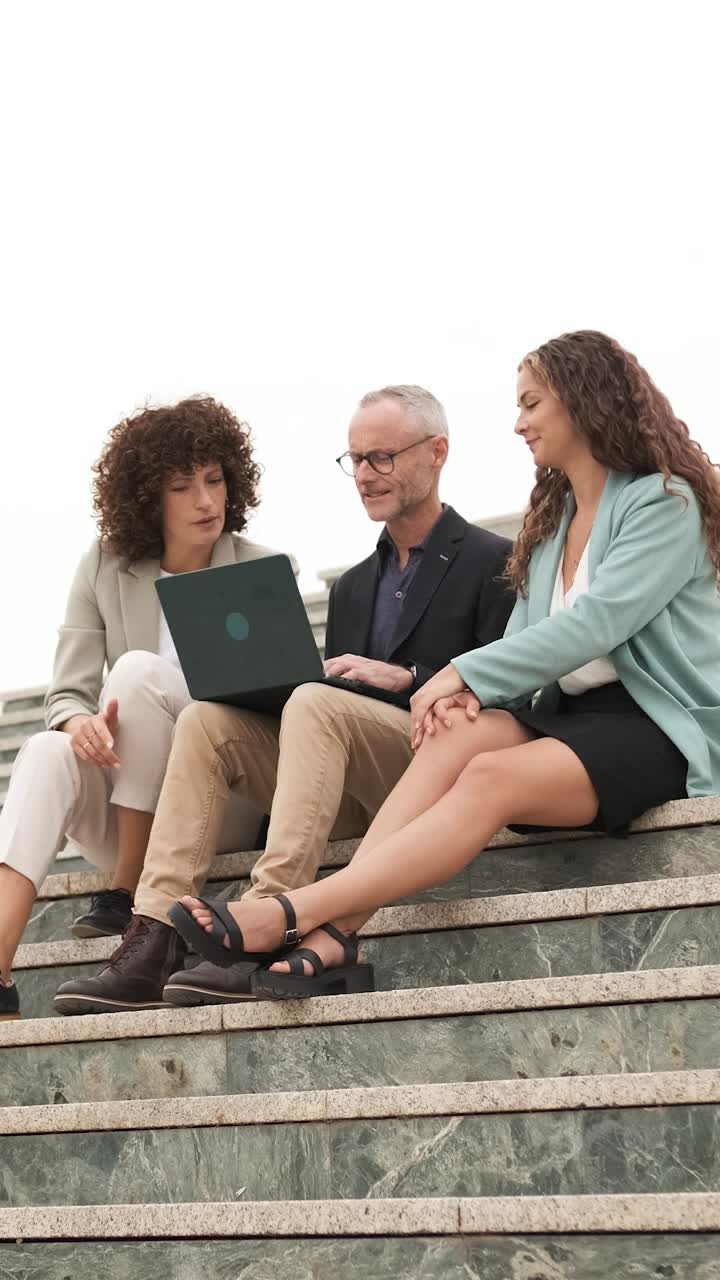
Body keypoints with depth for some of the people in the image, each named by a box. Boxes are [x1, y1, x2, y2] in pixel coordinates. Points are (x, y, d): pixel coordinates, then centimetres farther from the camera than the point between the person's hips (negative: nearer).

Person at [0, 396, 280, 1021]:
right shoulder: (105, 569, 6)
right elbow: (67, 692, 1)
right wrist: (80, 720, -24)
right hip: (125, 804, 2)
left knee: (138, 669, -26)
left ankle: (128, 894, -22)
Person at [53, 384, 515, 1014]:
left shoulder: (494, 561, 4)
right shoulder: (352, 587, 26)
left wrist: (408, 678, -17)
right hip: (355, 795, 7)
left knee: (315, 703, -32)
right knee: (206, 718, -13)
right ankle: (152, 945, -26)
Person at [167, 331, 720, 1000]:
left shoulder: (666, 501, -4)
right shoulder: (552, 518, 21)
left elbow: (597, 622, -17)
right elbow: (524, 639, 12)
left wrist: (464, 673, -17)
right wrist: (474, 693, -12)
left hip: (661, 726, -6)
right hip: (569, 714, 6)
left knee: (490, 777, -32)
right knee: (459, 734, -26)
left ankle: (290, 916, -43)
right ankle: (334, 936, -41)